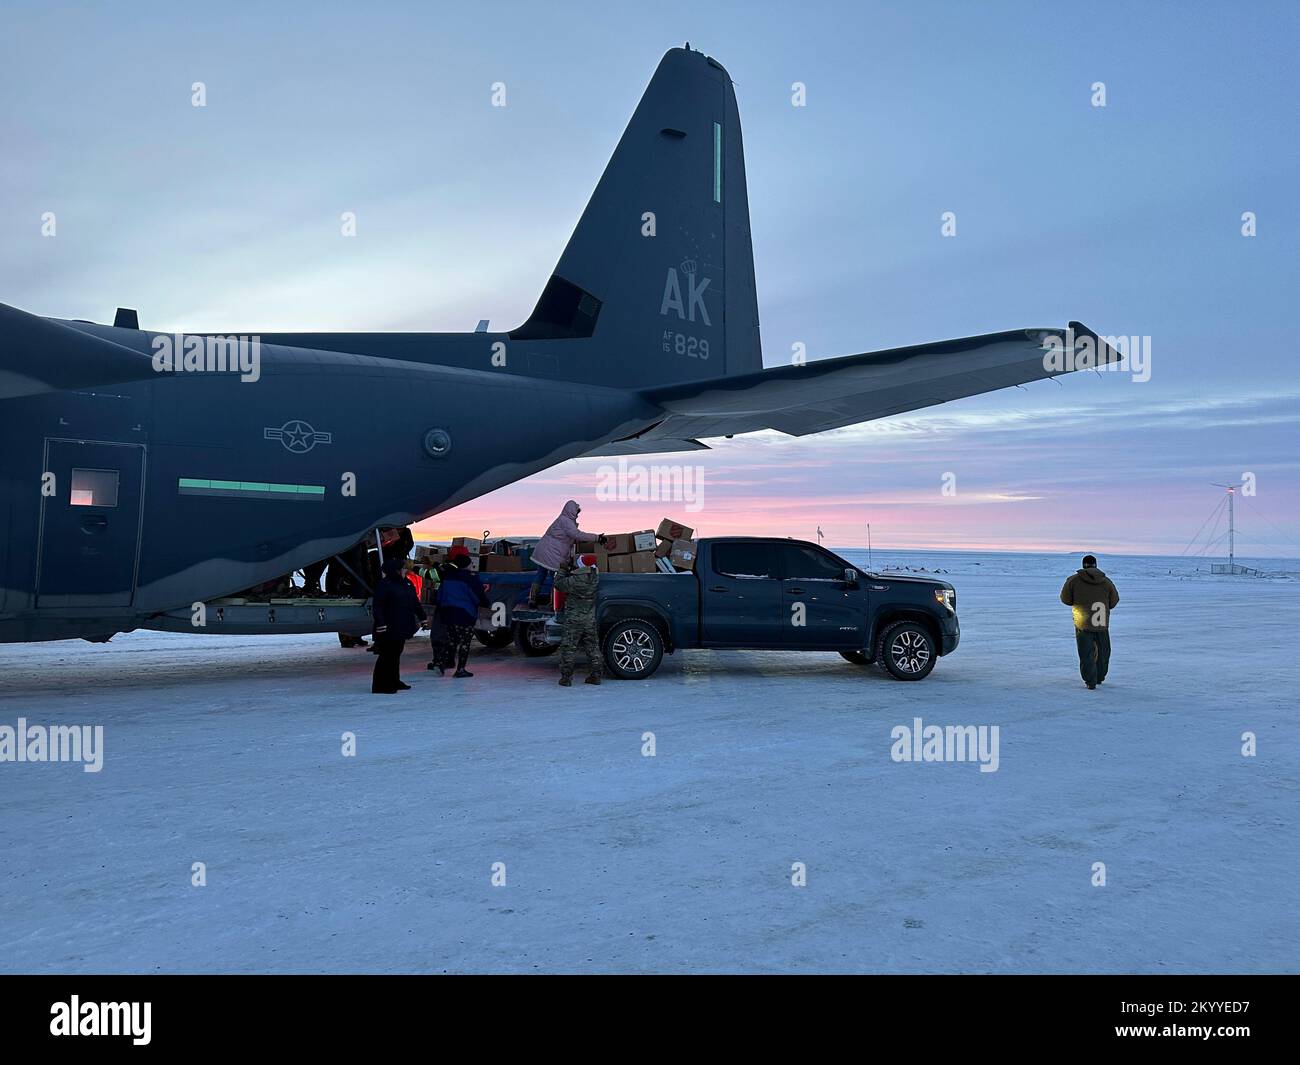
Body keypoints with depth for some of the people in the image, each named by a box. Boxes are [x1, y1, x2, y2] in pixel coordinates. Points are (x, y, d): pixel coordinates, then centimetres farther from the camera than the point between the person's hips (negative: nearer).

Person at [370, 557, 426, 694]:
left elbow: (415, 602, 21)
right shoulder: (384, 585, -13)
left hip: (402, 626, 8)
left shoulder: (407, 583, 12)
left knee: (396, 654, 16)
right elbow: (377, 606, -18)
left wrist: (422, 617, 22)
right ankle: (380, 685, 1)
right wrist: (380, 624, -25)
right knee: (386, 655, -4)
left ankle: (394, 682, 26)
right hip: (389, 628, -8)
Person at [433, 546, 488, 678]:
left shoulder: (446, 575, 6)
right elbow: (480, 595, -11)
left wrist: (441, 612, 20)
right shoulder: (470, 576, -13)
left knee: (449, 639, 16)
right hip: (465, 614, -6)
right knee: (464, 642, 2)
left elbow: (440, 596, 12)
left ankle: (440, 662, 2)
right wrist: (485, 602, 10)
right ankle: (460, 669, 3)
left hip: (447, 612, 6)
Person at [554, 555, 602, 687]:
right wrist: (570, 569, 14)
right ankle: (595, 675, 15)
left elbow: (558, 583, -6)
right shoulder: (594, 577, -5)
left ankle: (566, 677, 6)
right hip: (590, 620, 5)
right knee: (592, 647, 13)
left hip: (574, 620, -5)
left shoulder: (574, 581, -21)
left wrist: (562, 570, 6)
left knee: (568, 648, 4)